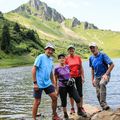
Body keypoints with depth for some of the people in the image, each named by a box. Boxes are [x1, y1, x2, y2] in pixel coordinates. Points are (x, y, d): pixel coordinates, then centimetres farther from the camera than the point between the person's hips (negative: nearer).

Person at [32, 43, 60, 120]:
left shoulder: (51, 59, 10)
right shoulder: (41, 57, -10)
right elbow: (34, 69, -13)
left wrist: (53, 83, 19)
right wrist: (35, 83, -17)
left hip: (48, 83, 7)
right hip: (39, 84, -6)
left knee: (55, 97, 3)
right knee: (37, 102, 1)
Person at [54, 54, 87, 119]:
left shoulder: (67, 66, 5)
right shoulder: (57, 68, -8)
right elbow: (55, 79, -3)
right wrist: (56, 89, -2)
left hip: (70, 85, 4)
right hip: (62, 87, -4)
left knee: (78, 99, -1)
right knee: (64, 101, 6)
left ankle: (79, 111, 23)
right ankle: (65, 114, 26)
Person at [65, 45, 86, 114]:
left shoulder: (78, 57, 2)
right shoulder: (67, 59, -4)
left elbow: (81, 68, 5)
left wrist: (83, 77, 1)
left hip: (78, 77, 1)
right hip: (70, 77, -1)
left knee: (80, 92, 5)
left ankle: (81, 107, 16)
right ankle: (72, 108, 16)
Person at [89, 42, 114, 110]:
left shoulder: (102, 55, -10)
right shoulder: (91, 58, 7)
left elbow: (112, 65, -14)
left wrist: (106, 74, -20)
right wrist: (93, 79, 13)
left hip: (105, 75, -6)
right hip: (97, 77, 6)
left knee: (102, 84, -37)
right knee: (98, 94, 2)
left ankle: (104, 104, -35)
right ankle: (104, 107, 17)